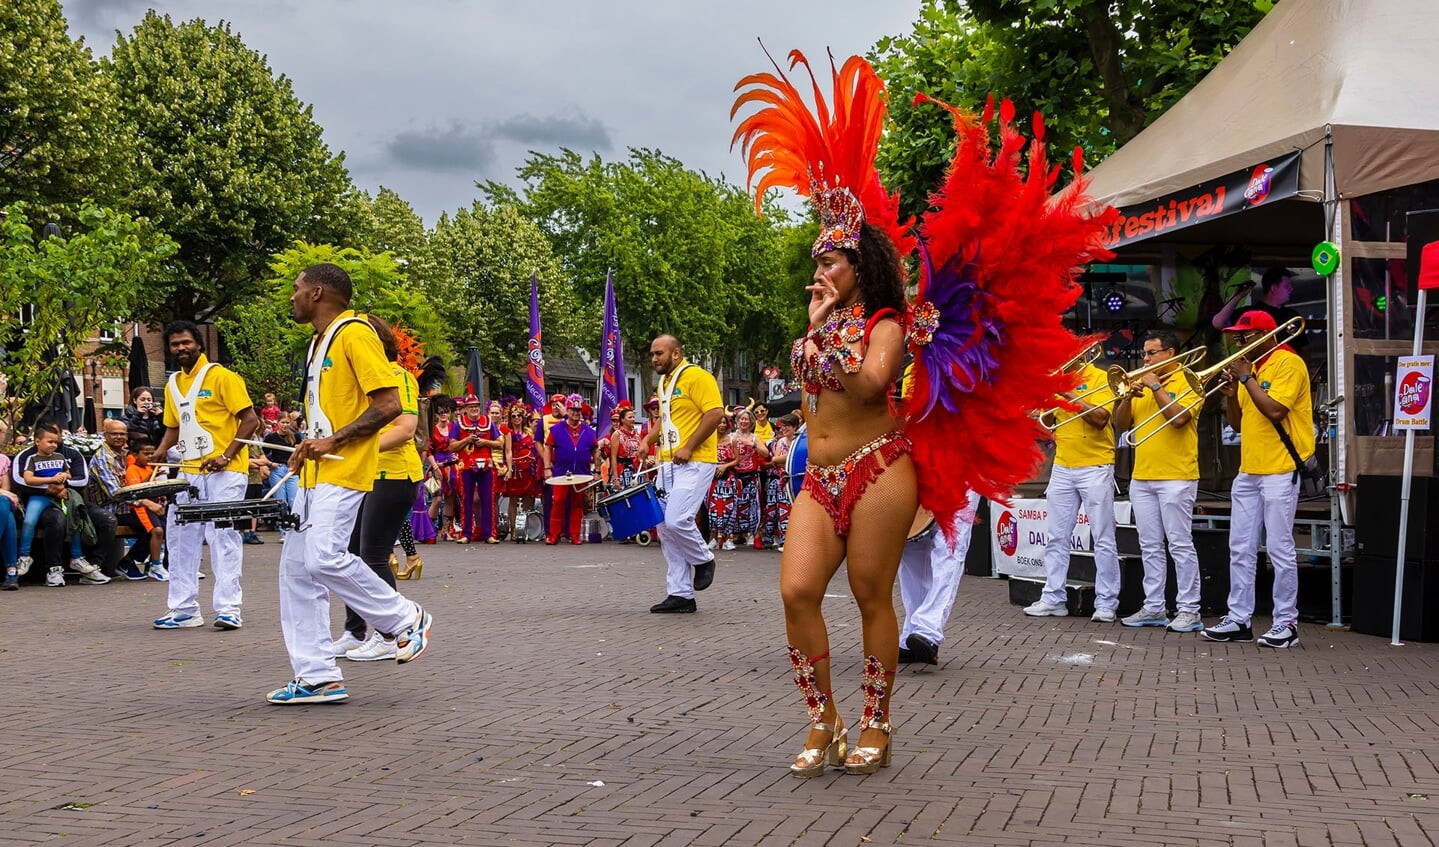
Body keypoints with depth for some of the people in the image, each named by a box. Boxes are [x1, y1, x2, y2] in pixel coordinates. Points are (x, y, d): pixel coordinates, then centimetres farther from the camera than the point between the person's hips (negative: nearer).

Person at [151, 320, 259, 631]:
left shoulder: (221, 377, -5)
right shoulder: (172, 385, 15)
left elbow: (250, 420, -9)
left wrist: (227, 455, -16)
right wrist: (158, 454, 6)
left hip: (225, 472, -7)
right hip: (188, 472, 7)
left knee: (223, 537, -8)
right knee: (180, 537, 6)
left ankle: (228, 608, -6)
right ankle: (184, 609, 12)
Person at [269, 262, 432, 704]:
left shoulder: (355, 333, -10)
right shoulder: (318, 342, 20)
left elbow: (389, 404, -16)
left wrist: (333, 442, -19)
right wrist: (310, 445, 14)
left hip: (344, 473, -10)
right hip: (315, 474, 10)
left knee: (324, 558, -21)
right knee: (296, 568, 3)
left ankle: (406, 619, 0)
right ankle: (317, 676, 5)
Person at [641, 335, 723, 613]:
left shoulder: (696, 376, -9)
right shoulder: (664, 382, 18)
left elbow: (716, 412, -17)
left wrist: (688, 447, -19)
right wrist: (649, 439, 13)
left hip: (694, 463, -9)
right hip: (668, 464, 9)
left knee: (677, 520, -21)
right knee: (665, 527, 4)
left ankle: (703, 559, 8)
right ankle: (680, 594, 8)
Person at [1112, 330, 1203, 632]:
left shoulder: (1187, 383, -3)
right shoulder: (1143, 385, 16)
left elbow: (1178, 417, -20)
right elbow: (1120, 425, 12)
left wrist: (1156, 387, -12)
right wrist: (1128, 396, -4)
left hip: (1176, 478, -7)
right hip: (1142, 478, 7)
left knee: (1180, 544, -6)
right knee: (1150, 547, 9)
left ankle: (1188, 610, -3)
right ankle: (1153, 608, 13)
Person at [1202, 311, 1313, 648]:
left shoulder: (1288, 363, -8)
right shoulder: (1252, 366, 16)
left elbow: (1275, 410, -21)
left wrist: (1247, 378, -12)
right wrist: (1231, 395, 0)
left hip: (1279, 472, -8)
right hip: (1248, 471, 8)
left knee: (1280, 550, -5)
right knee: (1240, 549, 6)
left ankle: (1286, 623, 2)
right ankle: (1239, 619, 10)